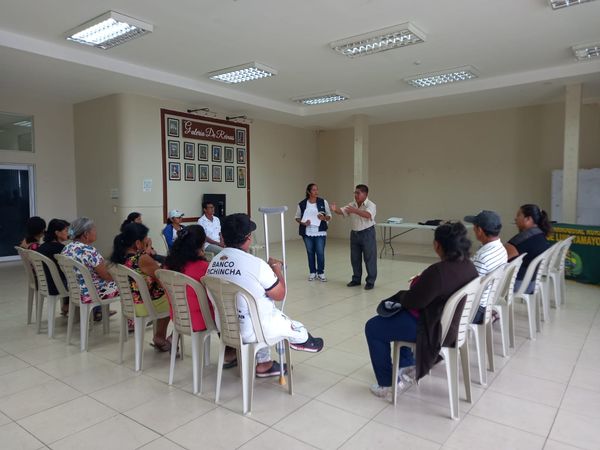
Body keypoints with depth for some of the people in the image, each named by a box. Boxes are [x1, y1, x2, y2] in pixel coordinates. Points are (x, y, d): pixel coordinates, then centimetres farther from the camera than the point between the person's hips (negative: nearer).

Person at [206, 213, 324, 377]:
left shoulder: (213, 263, -6)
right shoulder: (256, 264, -26)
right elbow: (280, 295, -11)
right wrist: (277, 269, 5)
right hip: (252, 331, -6)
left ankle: (264, 364, 38)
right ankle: (302, 340, 52)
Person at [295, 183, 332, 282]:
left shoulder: (323, 202, -2)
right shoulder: (302, 204, -3)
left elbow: (329, 216, 5)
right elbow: (297, 217, 6)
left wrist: (324, 217, -17)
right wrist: (303, 222, -13)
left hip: (320, 232, -1)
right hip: (307, 233, 1)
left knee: (320, 253, -1)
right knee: (310, 252, 10)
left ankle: (321, 273, 14)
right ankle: (312, 272, 23)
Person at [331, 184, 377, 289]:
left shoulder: (371, 205, -13)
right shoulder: (352, 205, 4)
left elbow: (368, 215, -32)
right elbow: (342, 211, -5)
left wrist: (355, 210, -44)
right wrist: (335, 209, -28)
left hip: (367, 233, -6)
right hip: (354, 233, 6)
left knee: (369, 258, 0)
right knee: (355, 258, 13)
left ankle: (370, 281, 9)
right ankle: (356, 279, 26)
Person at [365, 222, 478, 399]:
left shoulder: (438, 271, -32)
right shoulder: (468, 265, -4)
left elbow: (412, 301, -21)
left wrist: (401, 295, 0)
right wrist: (421, 283, 3)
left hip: (435, 328, -9)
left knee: (373, 328, 5)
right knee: (398, 315, 29)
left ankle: (388, 384, 16)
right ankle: (408, 366, 31)